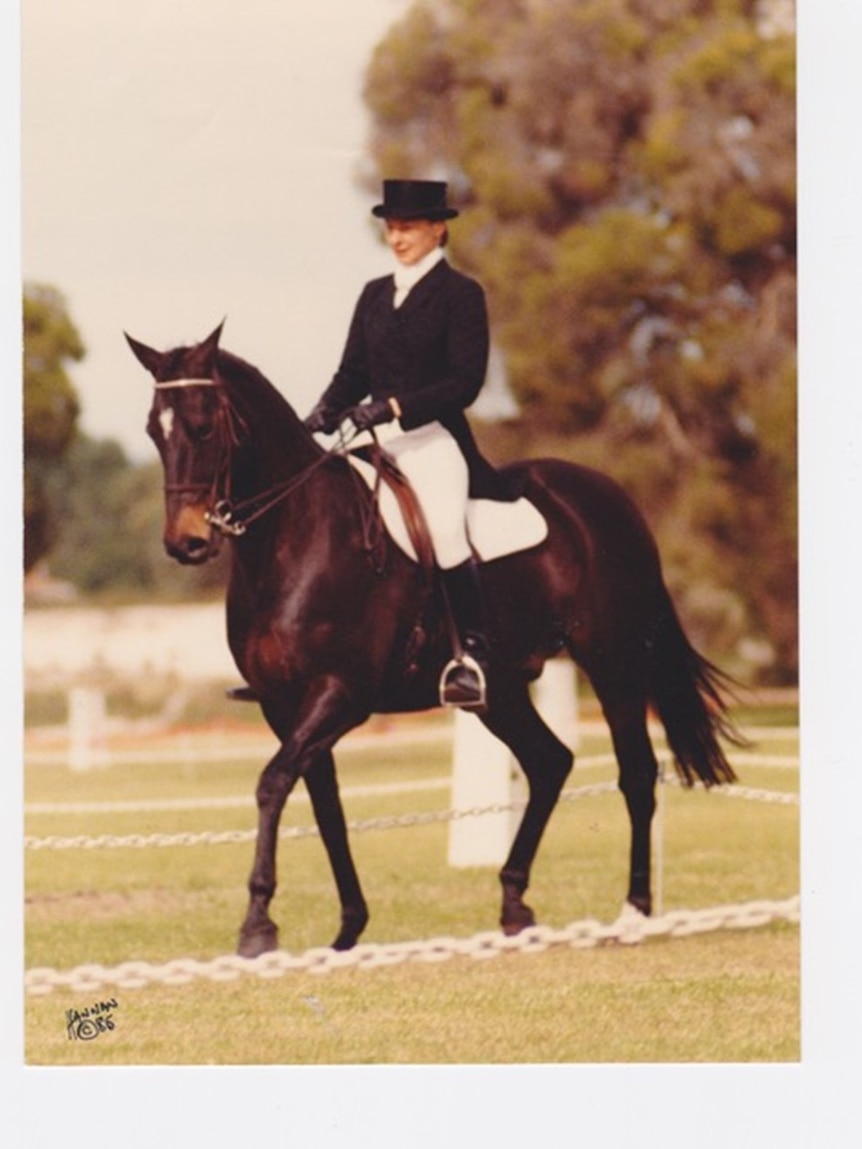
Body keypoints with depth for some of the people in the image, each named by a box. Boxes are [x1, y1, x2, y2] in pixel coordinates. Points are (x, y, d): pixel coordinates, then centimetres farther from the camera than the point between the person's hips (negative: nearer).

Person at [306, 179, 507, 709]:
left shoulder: (462, 294, -1)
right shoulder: (374, 295, 17)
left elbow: (466, 381, -10)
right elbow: (352, 373, 15)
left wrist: (394, 407, -20)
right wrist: (324, 416, -6)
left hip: (435, 440, -7)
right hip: (379, 444, 7)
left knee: (444, 528, -31)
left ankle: (473, 657, -29)